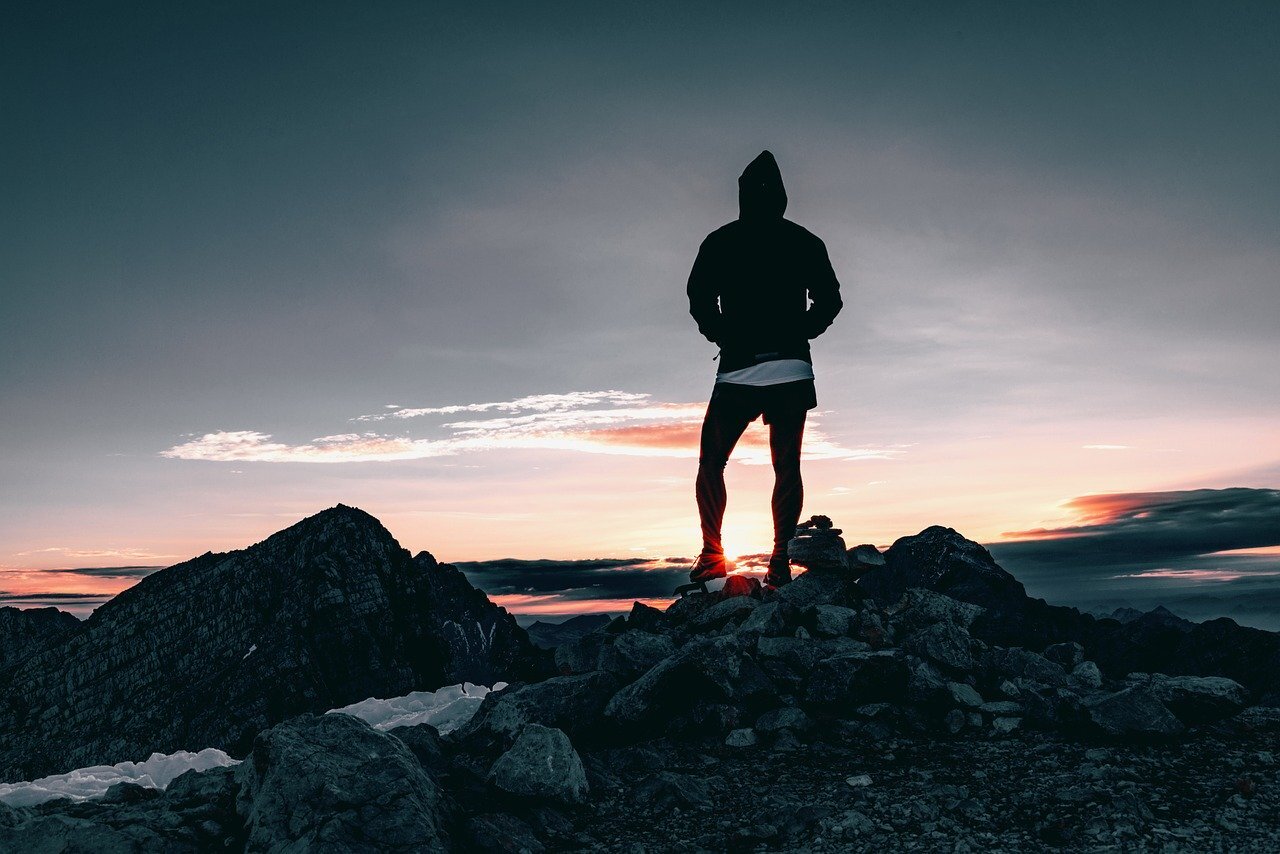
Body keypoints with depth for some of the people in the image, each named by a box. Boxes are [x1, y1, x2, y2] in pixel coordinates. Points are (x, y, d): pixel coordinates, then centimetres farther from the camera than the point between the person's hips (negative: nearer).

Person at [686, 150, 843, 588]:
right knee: (787, 467, 6)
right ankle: (780, 560, 1)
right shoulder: (804, 242, 8)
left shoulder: (719, 241, 3)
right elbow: (829, 300, 8)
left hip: (738, 370, -2)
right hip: (792, 368, 2)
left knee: (711, 462, 9)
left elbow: (699, 301, -1)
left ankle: (712, 554, 5)